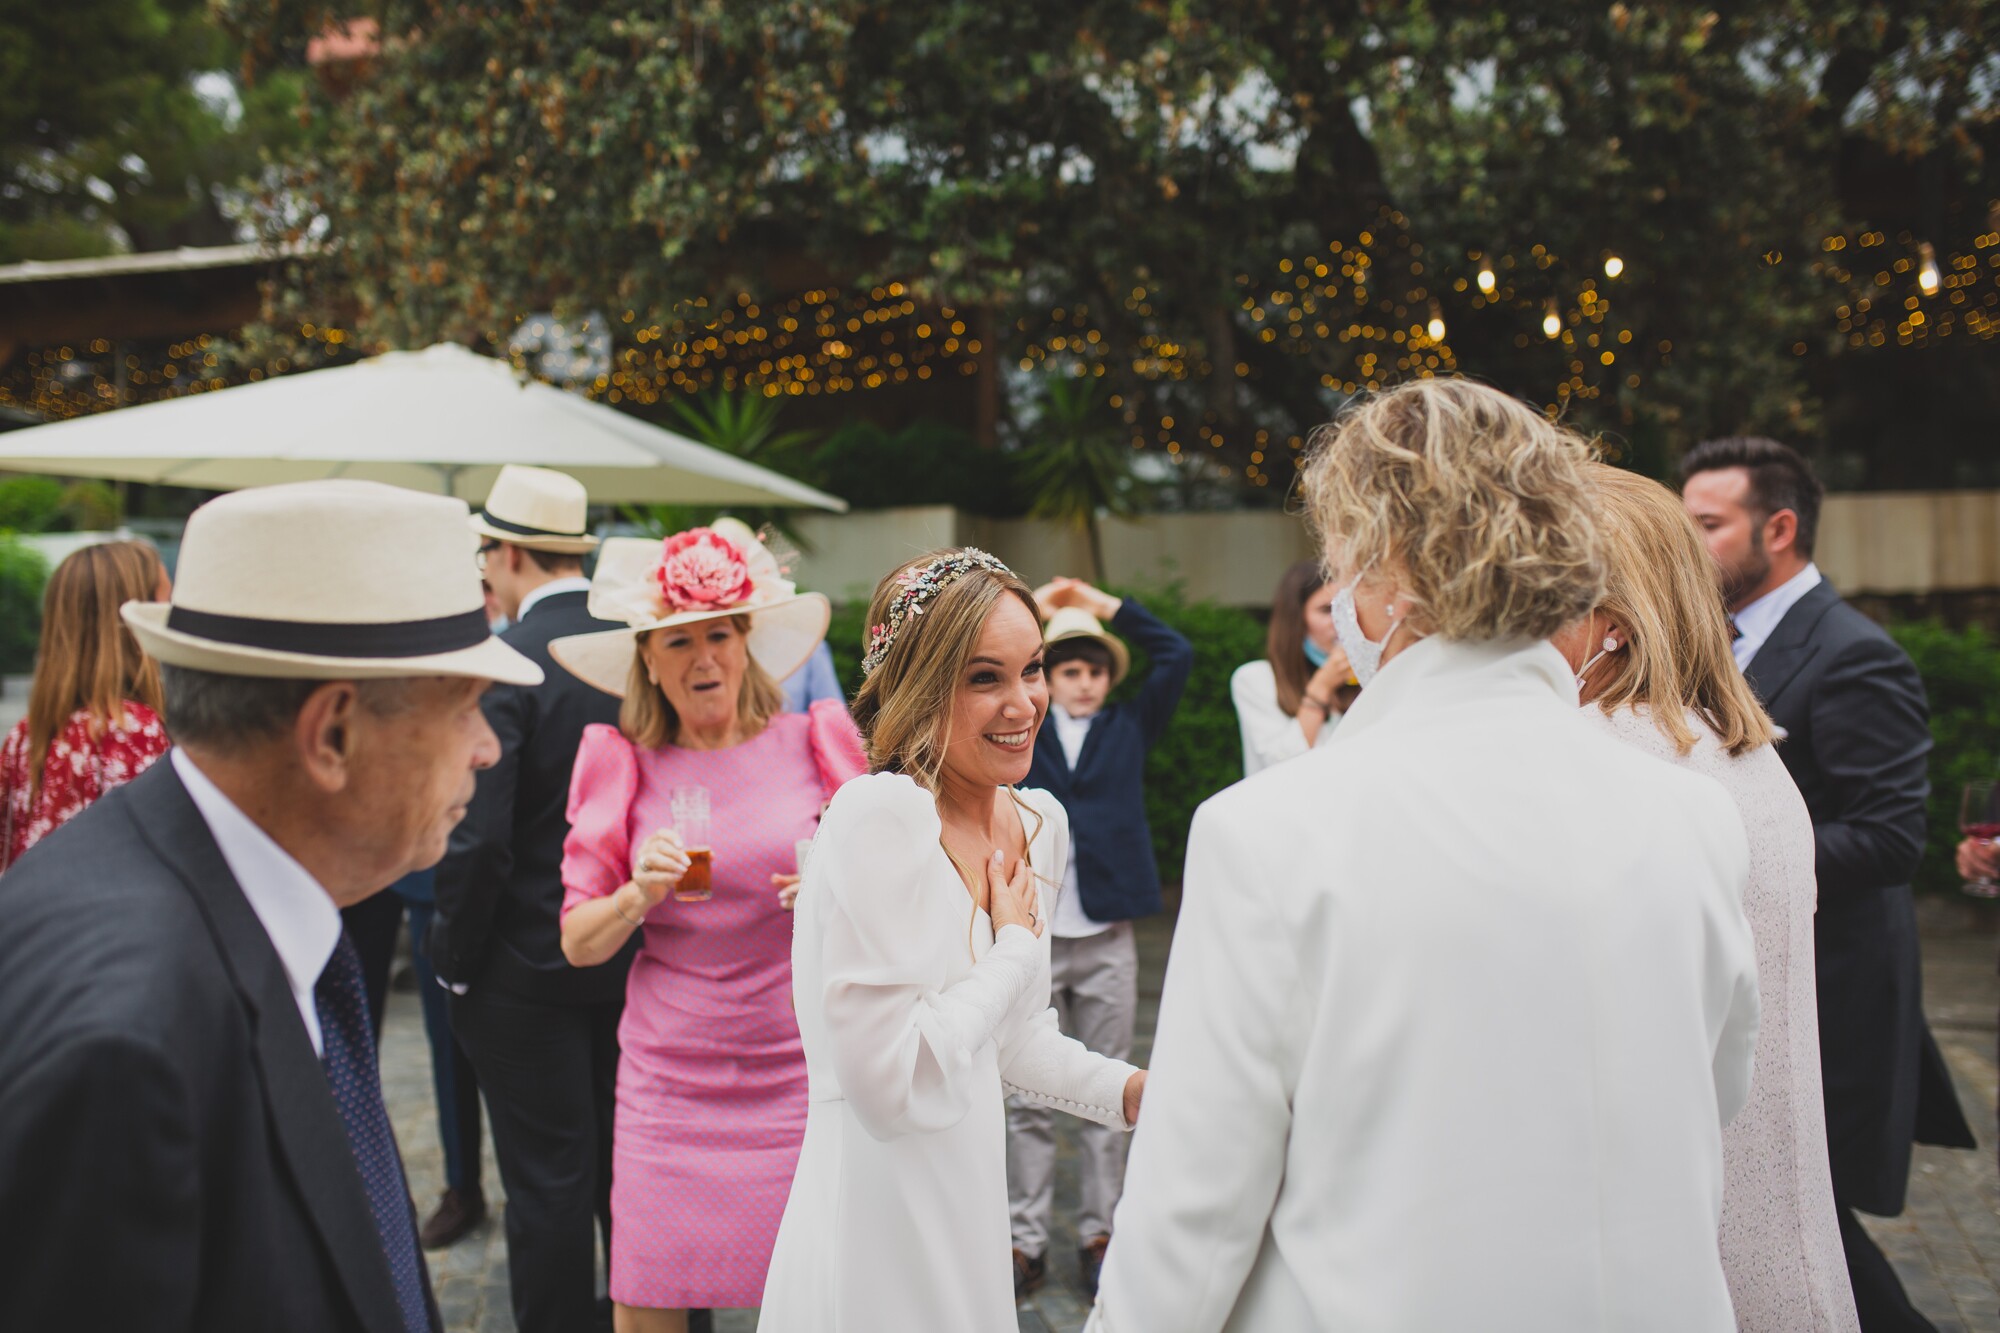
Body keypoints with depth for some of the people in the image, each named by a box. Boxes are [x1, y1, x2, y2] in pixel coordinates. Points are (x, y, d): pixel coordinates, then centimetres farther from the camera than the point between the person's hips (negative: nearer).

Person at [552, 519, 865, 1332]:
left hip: (799, 1073, 0)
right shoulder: (623, 767, 4)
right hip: (667, 1079, 1)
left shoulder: (812, 743, 3)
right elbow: (578, 944, 5)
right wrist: (639, 893, -14)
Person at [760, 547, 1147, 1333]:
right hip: (875, 1247, -8)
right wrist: (1019, 946, -14)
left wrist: (1132, 1091, 1)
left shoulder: (1039, 822, 4)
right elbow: (890, 1083, -25)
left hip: (966, 1211, 8)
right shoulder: (878, 817, -22)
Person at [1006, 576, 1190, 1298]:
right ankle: (1026, 1239, 12)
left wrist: (1106, 604, 4)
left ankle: (1100, 1233, 18)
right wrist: (1034, 606, 2)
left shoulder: (1129, 727, 9)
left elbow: (1177, 656, 1)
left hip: (1107, 939, 1)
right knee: (1026, 1098, 4)